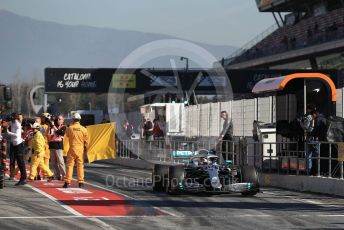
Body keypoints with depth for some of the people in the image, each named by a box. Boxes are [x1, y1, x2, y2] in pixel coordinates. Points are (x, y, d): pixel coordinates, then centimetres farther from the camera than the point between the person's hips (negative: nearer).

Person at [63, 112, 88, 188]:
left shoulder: (70, 128, -5)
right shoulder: (83, 129, -2)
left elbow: (67, 135, 15)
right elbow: (85, 140, 5)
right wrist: (85, 148, 20)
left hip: (72, 148, -1)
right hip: (80, 149, 1)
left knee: (70, 165, 1)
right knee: (80, 165, 8)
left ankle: (67, 182, -4)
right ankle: (80, 182, 8)